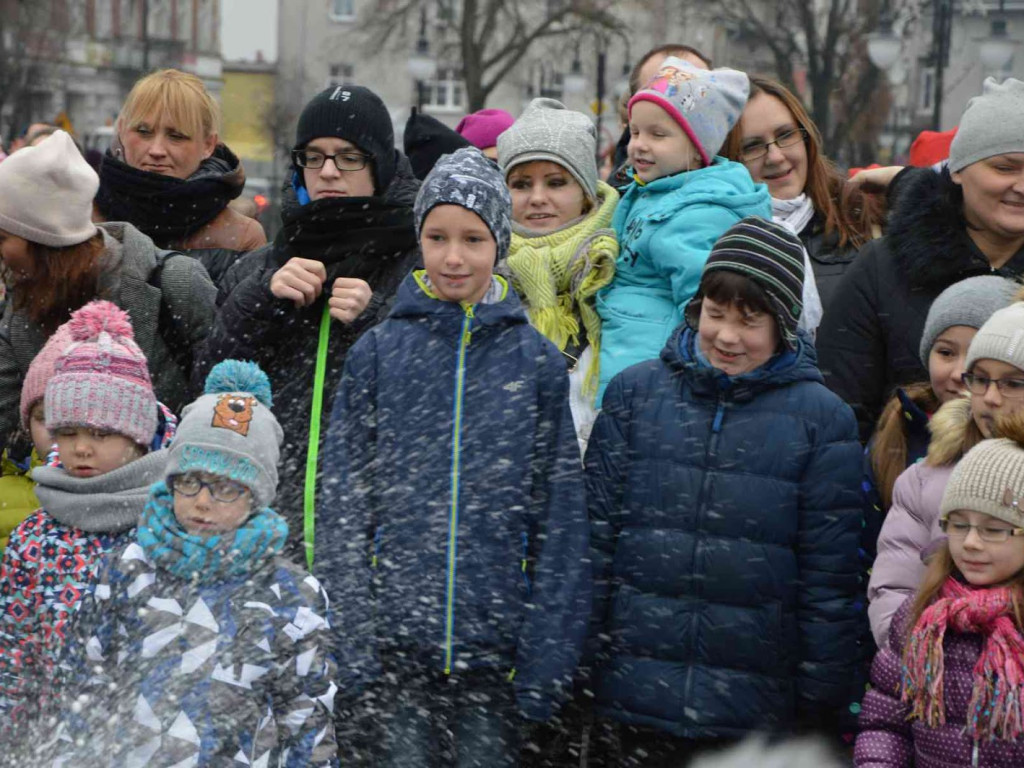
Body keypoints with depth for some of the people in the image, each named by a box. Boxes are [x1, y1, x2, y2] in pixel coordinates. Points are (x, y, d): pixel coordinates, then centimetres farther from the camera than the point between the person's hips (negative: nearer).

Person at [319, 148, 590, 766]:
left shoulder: (538, 362, 2)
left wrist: (547, 656, -4)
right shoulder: (377, 353, 2)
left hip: (496, 645, 0)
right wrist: (353, 638, -4)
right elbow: (345, 506, 3)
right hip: (400, 643, 0)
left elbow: (561, 522, 2)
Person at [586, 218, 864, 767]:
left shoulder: (822, 419, -1)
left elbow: (830, 575, 0)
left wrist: (822, 701, -1)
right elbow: (596, 532, 5)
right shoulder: (635, 392, 4)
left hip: (757, 707, -1)